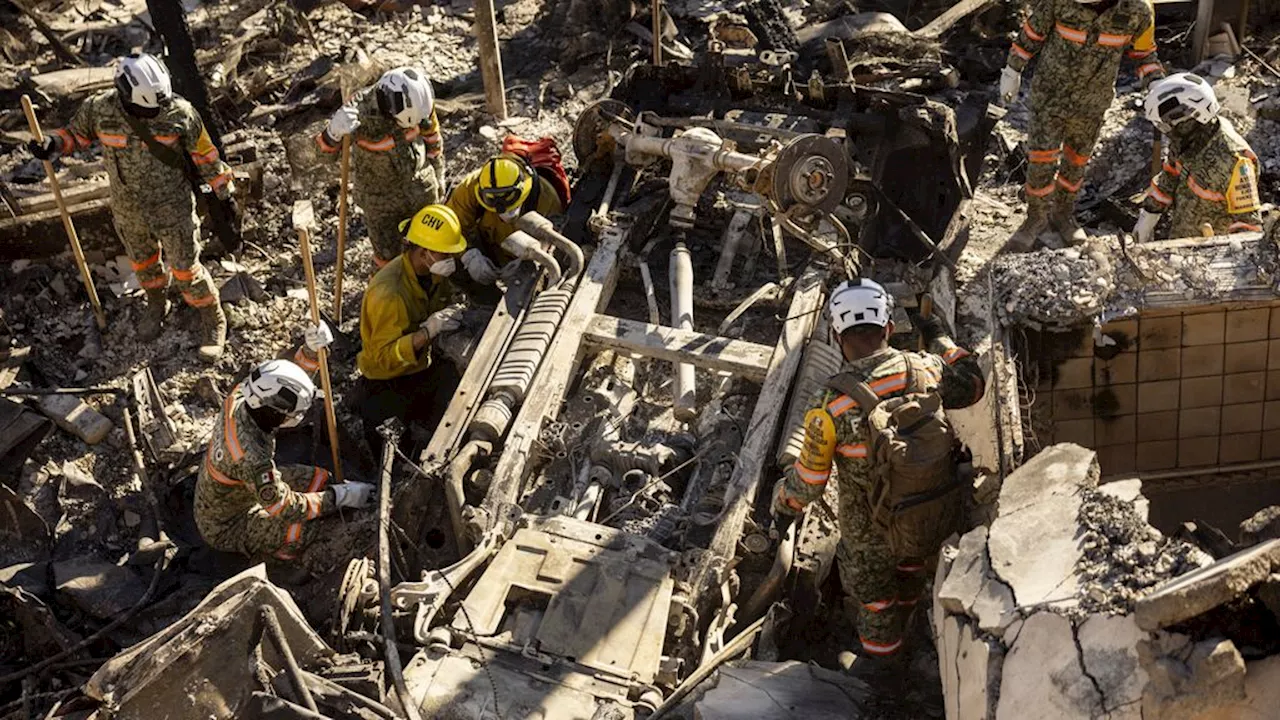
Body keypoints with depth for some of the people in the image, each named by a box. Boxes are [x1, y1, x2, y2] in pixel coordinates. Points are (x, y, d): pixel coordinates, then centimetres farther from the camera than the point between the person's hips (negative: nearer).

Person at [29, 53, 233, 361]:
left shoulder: (179, 113, -22)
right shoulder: (100, 109, -18)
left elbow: (203, 153, -8)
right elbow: (76, 133, 3)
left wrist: (225, 192, -1)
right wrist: (53, 144, -18)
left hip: (172, 207, -3)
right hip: (127, 209, 3)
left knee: (185, 269, 5)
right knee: (143, 262, 24)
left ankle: (213, 321, 26)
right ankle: (157, 305, 52)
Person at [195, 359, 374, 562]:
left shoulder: (239, 397, -20)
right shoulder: (250, 456, -41)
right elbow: (286, 508, -29)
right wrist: (342, 496, -22)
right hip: (226, 528, -8)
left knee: (320, 479, 2)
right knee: (308, 529, -26)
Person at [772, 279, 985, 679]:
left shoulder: (829, 407, -31)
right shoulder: (925, 370, -22)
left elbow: (808, 483, -18)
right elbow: (971, 385, 3)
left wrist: (783, 503, 4)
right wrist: (941, 340, 17)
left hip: (872, 526, -4)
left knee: (869, 586, 26)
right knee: (913, 566, 35)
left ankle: (880, 654, 51)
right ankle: (900, 623, 63)